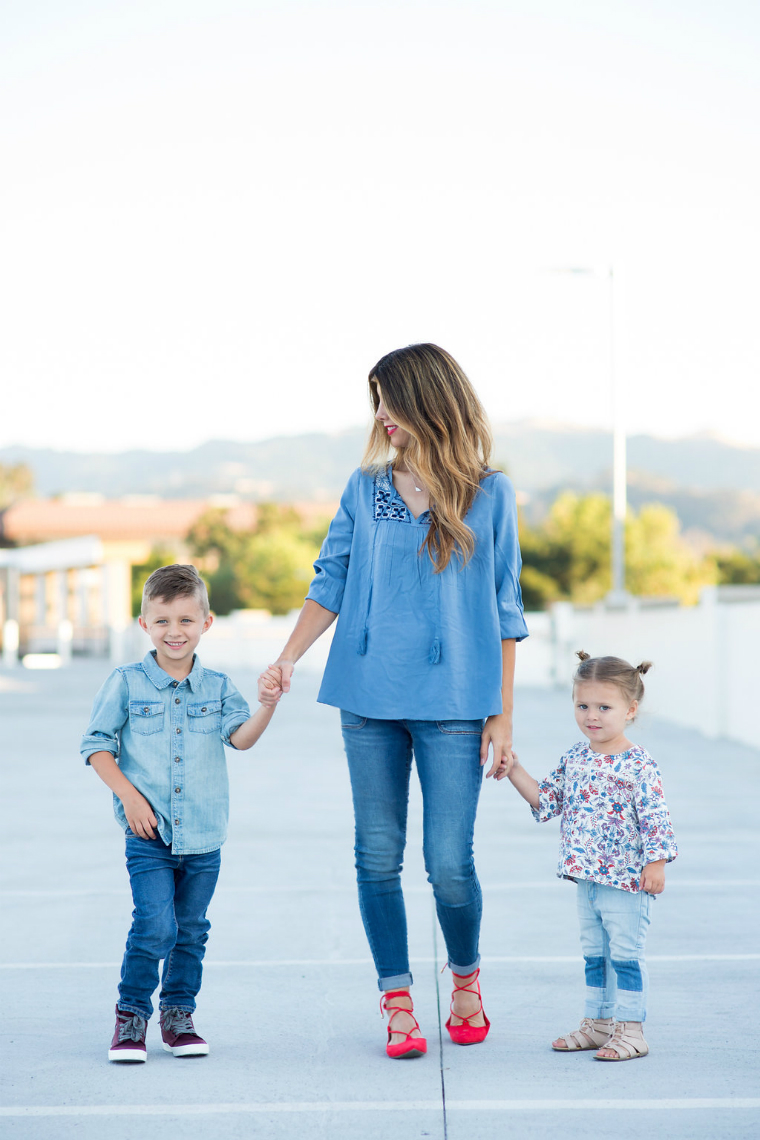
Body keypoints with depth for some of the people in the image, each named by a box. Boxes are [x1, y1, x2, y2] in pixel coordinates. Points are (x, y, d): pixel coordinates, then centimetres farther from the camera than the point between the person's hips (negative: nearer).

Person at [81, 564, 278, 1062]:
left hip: (203, 836, 3)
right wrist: (128, 793, -9)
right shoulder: (126, 683, -1)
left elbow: (241, 737, -9)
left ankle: (179, 1015, 26)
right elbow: (96, 744, 2)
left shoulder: (217, 686, 5)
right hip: (148, 835, -3)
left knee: (191, 930, 11)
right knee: (155, 926, -13)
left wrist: (268, 706, -28)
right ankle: (131, 1015, 3)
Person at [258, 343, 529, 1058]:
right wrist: (288, 657, -7)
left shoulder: (489, 495, 2)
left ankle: (466, 978, 23)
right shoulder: (366, 489, 9)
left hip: (453, 703, -3)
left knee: (449, 864, -4)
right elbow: (331, 583, 9)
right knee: (378, 857, 3)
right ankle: (397, 1002, 15)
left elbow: (505, 611, 4)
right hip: (370, 701, 3)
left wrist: (503, 713, 1)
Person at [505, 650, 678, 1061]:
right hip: (587, 879, 7)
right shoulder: (575, 759, 7)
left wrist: (656, 862, -20)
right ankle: (598, 1024, 27)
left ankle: (630, 1031, 8)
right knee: (594, 954, 16)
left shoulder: (637, 765, -13)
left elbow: (655, 817, -15)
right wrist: (514, 769, 6)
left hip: (626, 880, -7)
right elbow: (547, 800, 13)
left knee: (625, 955, 0)